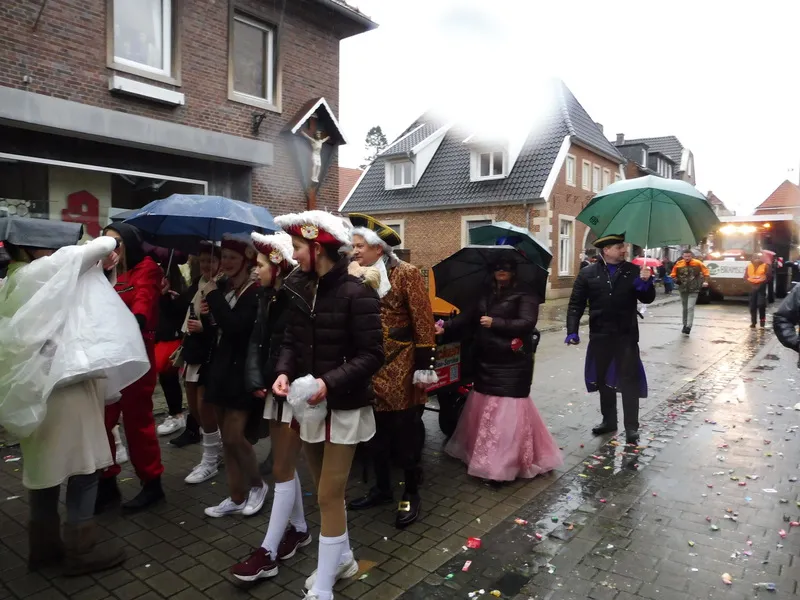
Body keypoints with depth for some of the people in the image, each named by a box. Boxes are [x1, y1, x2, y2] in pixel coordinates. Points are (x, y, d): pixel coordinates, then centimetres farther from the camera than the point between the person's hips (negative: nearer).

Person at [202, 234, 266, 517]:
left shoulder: (256, 292, -15)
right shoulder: (222, 289, 8)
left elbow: (234, 327, -28)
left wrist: (213, 296, -19)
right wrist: (205, 316, -4)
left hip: (243, 372, -8)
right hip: (222, 369, 8)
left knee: (234, 436, -6)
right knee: (227, 438, 12)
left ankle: (258, 485, 19)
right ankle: (236, 497, 25)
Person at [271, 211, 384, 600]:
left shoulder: (356, 293, -18)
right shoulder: (300, 289, 0)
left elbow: (372, 355, -18)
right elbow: (291, 340, 6)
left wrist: (330, 382, -27)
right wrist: (284, 371, -13)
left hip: (344, 406, -6)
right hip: (309, 404, 6)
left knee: (329, 496, 2)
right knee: (325, 489, 20)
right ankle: (342, 558, 42)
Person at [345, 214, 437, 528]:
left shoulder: (406, 274, -10)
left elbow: (424, 323, -11)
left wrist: (424, 367, -14)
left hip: (401, 367, -6)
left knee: (405, 433, 5)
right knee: (376, 432, 15)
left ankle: (411, 494, 21)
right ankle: (382, 488, 32)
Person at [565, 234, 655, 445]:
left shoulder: (633, 271, 1)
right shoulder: (588, 274, 0)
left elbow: (647, 299, 0)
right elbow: (576, 304, -1)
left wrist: (646, 282, -21)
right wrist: (572, 331, -11)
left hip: (626, 336, -1)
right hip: (600, 336, 1)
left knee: (629, 380, 2)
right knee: (603, 380, 14)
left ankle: (632, 427, 11)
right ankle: (609, 420, 30)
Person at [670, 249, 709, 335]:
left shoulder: (697, 263, -7)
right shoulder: (678, 264, -4)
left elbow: (705, 270, 6)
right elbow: (673, 274, 8)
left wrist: (705, 281, -3)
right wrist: (676, 280, -11)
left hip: (693, 290, -3)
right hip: (683, 289, 3)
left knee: (690, 308, -15)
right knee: (685, 308, 14)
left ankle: (688, 327, -16)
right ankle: (685, 325, 27)